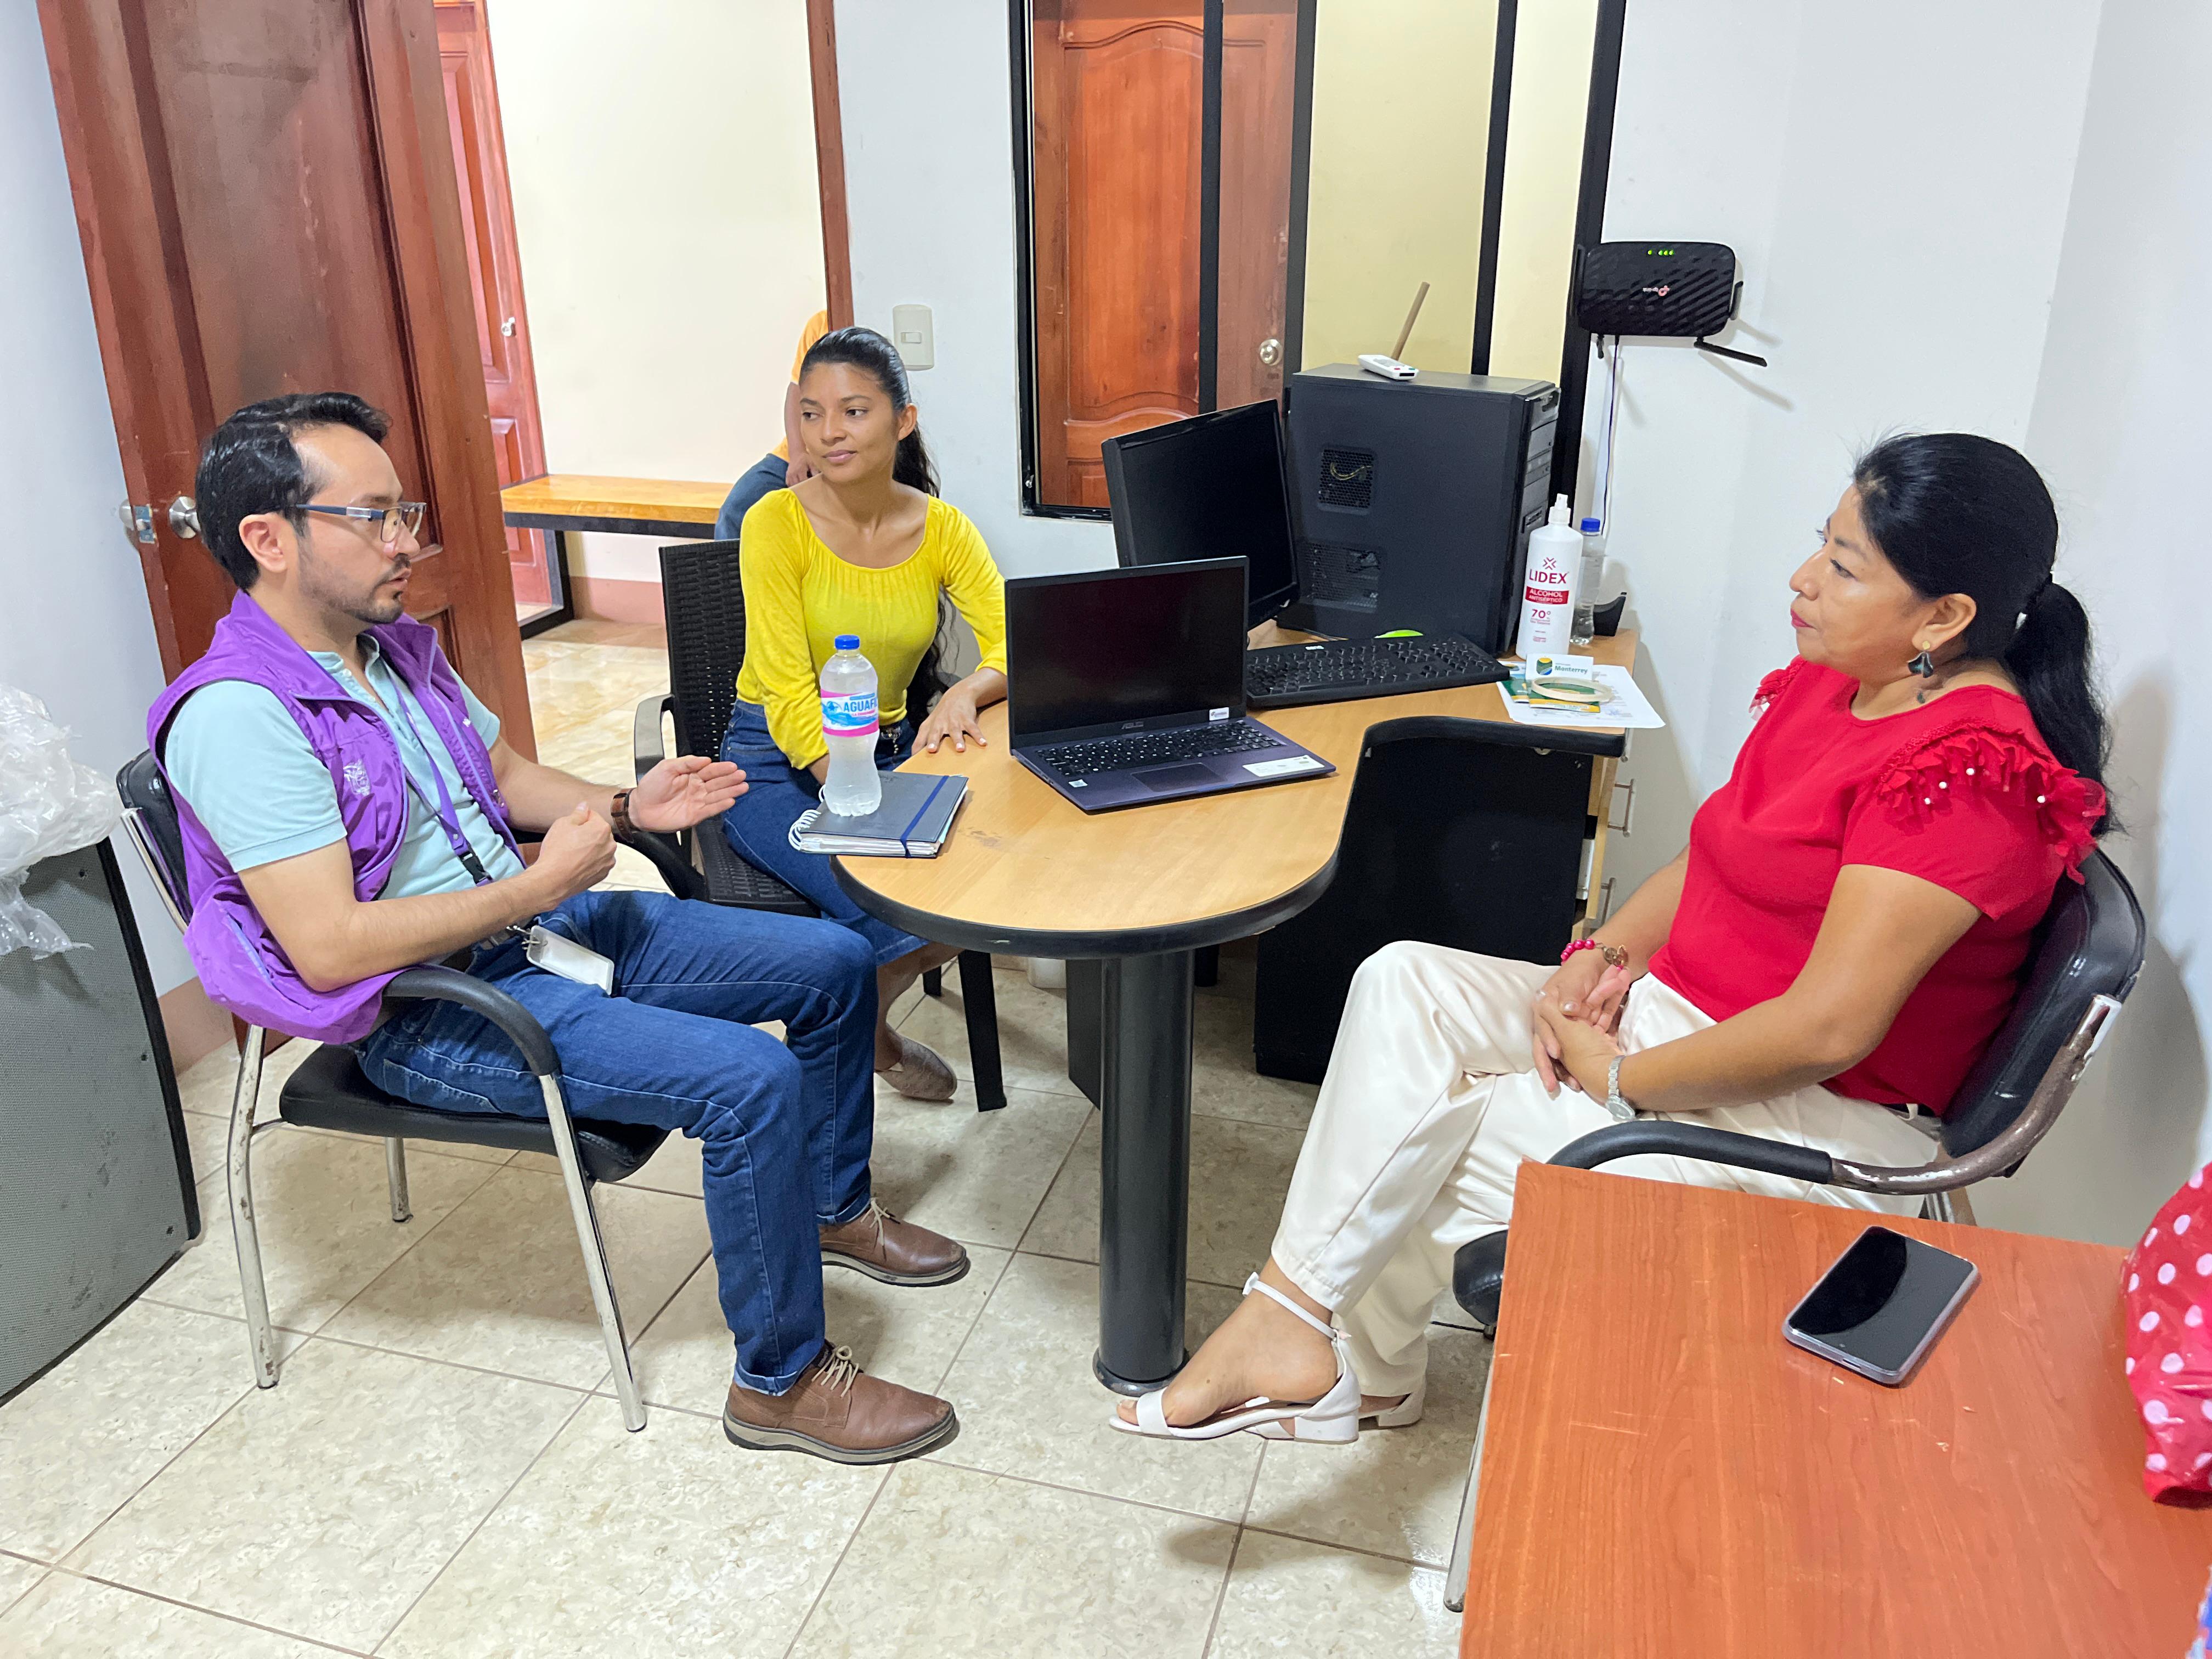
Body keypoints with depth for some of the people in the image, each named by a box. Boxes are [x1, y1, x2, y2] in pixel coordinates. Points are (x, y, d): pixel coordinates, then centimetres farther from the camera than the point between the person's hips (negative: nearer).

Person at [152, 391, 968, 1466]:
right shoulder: (238, 714, -21)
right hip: (432, 1012, -9)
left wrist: (626, 805, 1)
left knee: (834, 965, 6)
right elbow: (327, 947, -26)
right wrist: (540, 884, -21)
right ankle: (782, 1382, -6)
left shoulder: (401, 649, 8)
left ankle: (832, 1207, 28)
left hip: (541, 925, 9)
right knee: (751, 1079, -26)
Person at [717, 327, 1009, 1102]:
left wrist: (965, 693, -30)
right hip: (778, 764, -4)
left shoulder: (940, 527, -1)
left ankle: (867, 1030, 5)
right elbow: (790, 694, -19)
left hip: (893, 748, 5)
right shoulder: (778, 523, -14)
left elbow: (1012, 644, -6)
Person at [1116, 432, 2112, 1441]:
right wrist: (1605, 956, -3)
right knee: (1404, 983, -11)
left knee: (1426, 1142, -16)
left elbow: (1826, 1029, -26)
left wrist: (1619, 1077, -17)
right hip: (1676, 1013, 9)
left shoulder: (1965, 772, -23)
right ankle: (1303, 1332, -7)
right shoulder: (1829, 683, 6)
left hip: (1818, 1119, -9)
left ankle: (1360, 1365, 8)